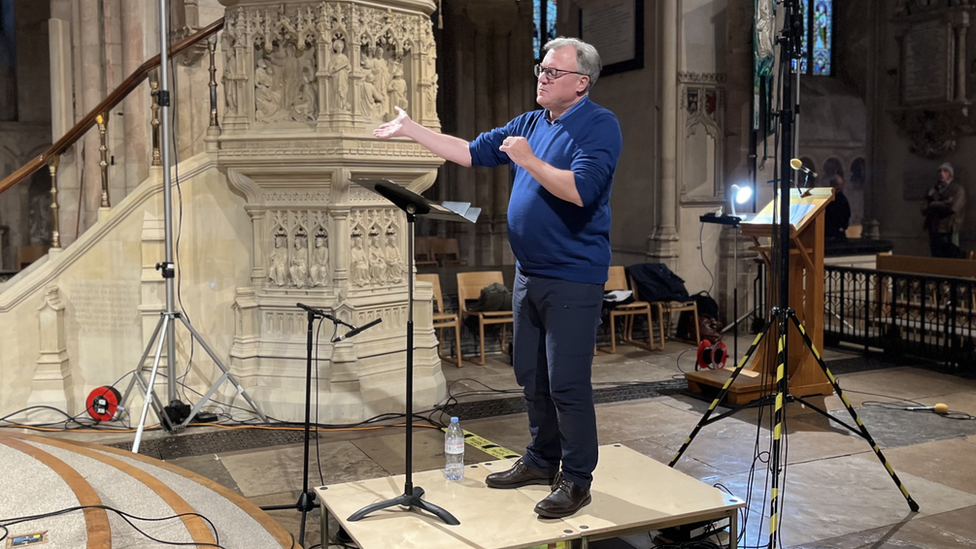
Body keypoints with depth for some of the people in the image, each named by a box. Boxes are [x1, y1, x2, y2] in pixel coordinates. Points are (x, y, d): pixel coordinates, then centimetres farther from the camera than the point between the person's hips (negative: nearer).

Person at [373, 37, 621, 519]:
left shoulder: (600, 126, -9)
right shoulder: (530, 123, 13)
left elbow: (581, 189, -24)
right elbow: (472, 152, 15)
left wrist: (529, 161, -21)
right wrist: (411, 130, 13)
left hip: (573, 277, -8)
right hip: (529, 274, 8)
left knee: (567, 382, -5)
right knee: (531, 375, 16)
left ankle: (576, 479, 10)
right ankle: (542, 460, 31)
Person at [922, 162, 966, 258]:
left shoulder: (958, 189, 3)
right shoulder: (933, 190, 15)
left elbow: (953, 208, -11)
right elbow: (924, 210, 5)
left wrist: (934, 205, 0)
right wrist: (944, 204, -5)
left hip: (949, 232, -4)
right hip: (934, 231, 5)